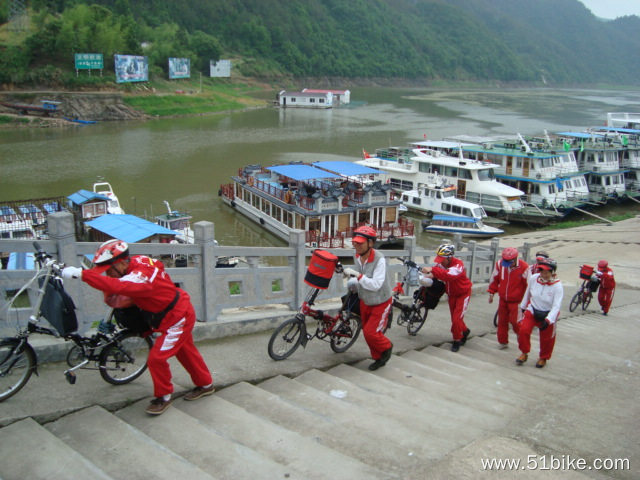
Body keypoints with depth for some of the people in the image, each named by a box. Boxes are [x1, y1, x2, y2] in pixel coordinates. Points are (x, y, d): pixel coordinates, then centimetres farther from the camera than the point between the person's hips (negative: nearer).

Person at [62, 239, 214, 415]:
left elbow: (116, 286, -53)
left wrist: (80, 273, -54)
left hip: (177, 318, -10)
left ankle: (163, 397, 15)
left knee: (157, 358, -7)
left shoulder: (141, 276, -35)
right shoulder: (135, 261, -7)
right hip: (178, 314, 10)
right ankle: (205, 385, 41)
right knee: (186, 352, 23)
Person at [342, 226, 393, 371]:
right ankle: (379, 359, 36)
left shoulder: (379, 259, -29)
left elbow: (376, 285, -34)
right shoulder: (357, 257, -8)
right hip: (365, 302, 7)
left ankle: (386, 347, 21)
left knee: (370, 332, -11)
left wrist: (358, 276, -42)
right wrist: (352, 282, -9)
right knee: (367, 331, 15)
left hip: (380, 303, -7)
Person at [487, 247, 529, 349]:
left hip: (516, 300, -4)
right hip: (503, 299, 4)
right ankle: (503, 342, 28)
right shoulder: (499, 264, -9)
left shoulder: (524, 267, -19)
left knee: (515, 321, -5)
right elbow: (494, 279, 8)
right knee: (502, 321, 11)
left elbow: (528, 284, -8)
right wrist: (491, 293, 11)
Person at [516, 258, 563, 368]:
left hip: (548, 314, -2)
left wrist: (548, 320, -36)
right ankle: (524, 354, 9)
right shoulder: (533, 278, -14)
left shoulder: (557, 285, -22)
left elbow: (556, 306, -25)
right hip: (532, 310, 2)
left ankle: (543, 358, 39)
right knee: (523, 330, -15)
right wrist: (523, 306, 16)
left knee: (547, 338, 10)